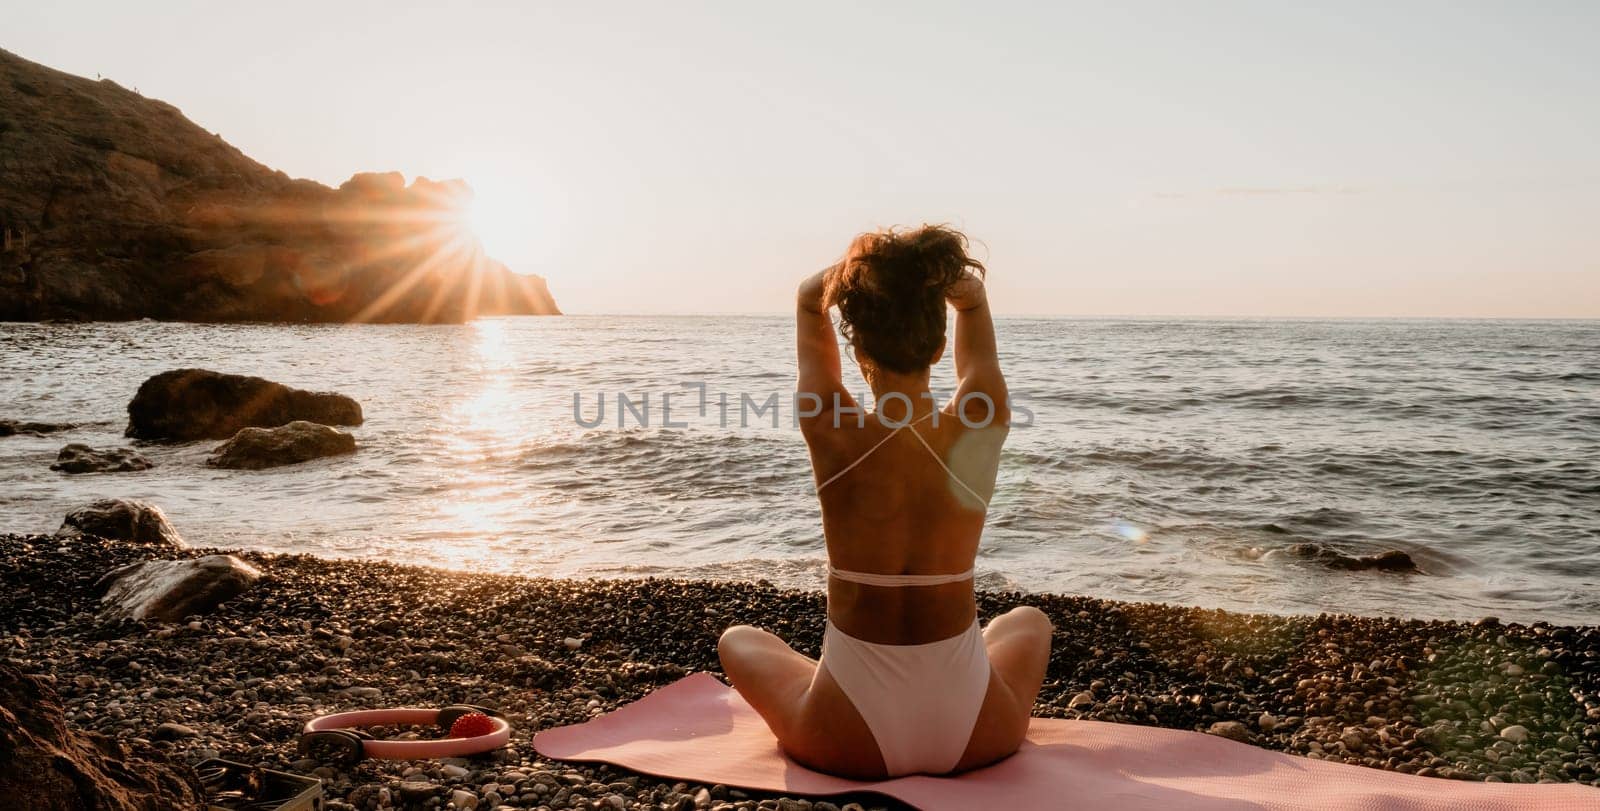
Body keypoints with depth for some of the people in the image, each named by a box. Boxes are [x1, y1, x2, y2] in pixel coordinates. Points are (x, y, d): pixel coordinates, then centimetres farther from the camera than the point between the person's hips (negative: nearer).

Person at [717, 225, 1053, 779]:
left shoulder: (831, 432, -15)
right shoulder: (981, 428, -12)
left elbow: (809, 299, 6)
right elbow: (974, 302, 9)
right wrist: (929, 269, -11)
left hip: (849, 744, -2)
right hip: (975, 735, 2)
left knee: (737, 640, 30)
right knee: (1030, 621, 37)